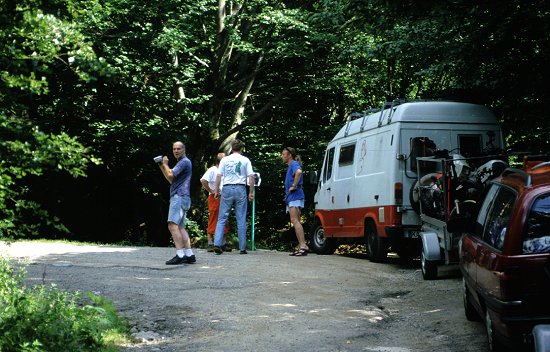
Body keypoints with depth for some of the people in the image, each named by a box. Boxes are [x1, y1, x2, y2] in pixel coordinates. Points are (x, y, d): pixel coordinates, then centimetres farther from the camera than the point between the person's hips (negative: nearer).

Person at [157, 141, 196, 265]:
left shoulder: (184, 162, -8)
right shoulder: (181, 162, 25)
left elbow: (170, 175, -17)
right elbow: (171, 180, 26)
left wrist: (165, 164, 0)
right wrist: (162, 167, 19)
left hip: (179, 197, -11)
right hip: (180, 198, 11)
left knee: (173, 225, -18)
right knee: (180, 227, 8)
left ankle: (180, 255, -25)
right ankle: (189, 255, 4)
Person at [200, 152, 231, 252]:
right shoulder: (212, 170, -6)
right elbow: (203, 181, -20)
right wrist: (210, 191, -15)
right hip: (214, 198, -7)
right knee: (213, 221, -5)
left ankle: (224, 243, 15)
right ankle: (210, 244, -2)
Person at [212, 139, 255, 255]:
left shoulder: (225, 160, 6)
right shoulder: (245, 160, 4)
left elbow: (219, 176, 1)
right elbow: (251, 177, -1)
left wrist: (216, 190, 8)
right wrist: (251, 192, 4)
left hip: (227, 189, 1)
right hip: (240, 189, -1)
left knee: (222, 218, 4)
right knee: (241, 219, 4)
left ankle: (217, 244, -9)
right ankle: (242, 248, 5)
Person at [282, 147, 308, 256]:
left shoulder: (294, 164, -7)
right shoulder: (290, 166, 24)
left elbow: (299, 171, -32)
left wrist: (294, 186, -26)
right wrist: (287, 194, 23)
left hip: (295, 197, -11)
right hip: (291, 198, 11)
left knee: (294, 220, -18)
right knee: (295, 222, 8)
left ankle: (303, 246, -24)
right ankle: (301, 247, 8)